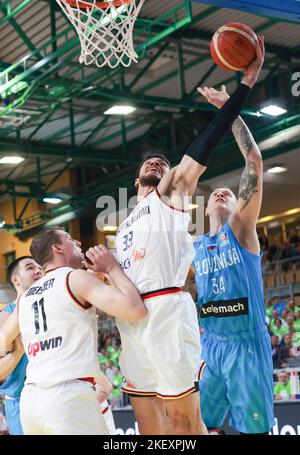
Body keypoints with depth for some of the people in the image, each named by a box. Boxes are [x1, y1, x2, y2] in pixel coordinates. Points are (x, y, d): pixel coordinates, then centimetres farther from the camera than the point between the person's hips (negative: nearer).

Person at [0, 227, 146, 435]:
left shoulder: (25, 296, 17)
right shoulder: (76, 278, -2)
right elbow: (136, 309, -13)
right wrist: (113, 267, 3)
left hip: (29, 398, 7)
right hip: (70, 396, -7)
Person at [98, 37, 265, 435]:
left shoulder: (172, 193, 11)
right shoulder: (125, 224, 29)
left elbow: (207, 143, 0)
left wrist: (247, 82, -7)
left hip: (166, 309, -7)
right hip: (130, 317, 7)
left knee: (183, 417, -7)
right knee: (149, 421, 6)